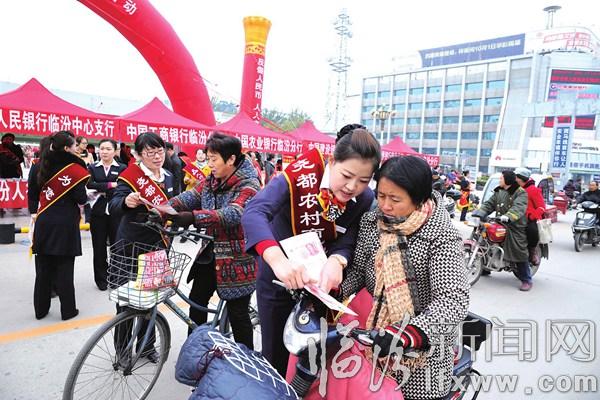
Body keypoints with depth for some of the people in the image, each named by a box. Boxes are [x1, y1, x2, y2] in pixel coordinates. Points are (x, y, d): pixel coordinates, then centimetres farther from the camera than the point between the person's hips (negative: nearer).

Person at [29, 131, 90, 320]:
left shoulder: (43, 166, 6)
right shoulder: (74, 169, -12)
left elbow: (33, 193, 12)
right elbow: (81, 199, -12)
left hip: (44, 222, 6)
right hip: (65, 224, -5)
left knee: (43, 268, 14)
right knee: (65, 269, 2)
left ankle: (40, 309, 23)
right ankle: (68, 310, 10)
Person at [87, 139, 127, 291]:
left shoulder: (122, 168, 4)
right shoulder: (92, 168, 9)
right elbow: (90, 185, -8)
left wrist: (101, 192, -11)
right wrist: (110, 185, -16)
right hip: (97, 213, 2)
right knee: (99, 247, 8)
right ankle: (101, 279, 21)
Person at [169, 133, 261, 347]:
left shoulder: (248, 186, -17)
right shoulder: (211, 180, 6)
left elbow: (233, 214, -33)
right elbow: (191, 196, -6)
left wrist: (194, 217, -43)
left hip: (236, 260, -7)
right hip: (211, 254, 7)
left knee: (237, 314, 5)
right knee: (196, 302, 14)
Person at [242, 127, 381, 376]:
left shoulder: (365, 200, -12)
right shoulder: (300, 176, -27)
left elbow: (348, 242, -17)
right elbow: (254, 213, -40)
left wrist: (336, 261, -41)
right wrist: (278, 259, -56)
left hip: (320, 282, 3)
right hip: (277, 280, -3)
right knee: (275, 356, 11)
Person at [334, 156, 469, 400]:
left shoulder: (442, 237, -21)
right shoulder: (371, 221, -4)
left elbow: (454, 300, -27)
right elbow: (357, 268, 1)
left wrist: (408, 333, -41)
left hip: (423, 344, -4)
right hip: (376, 332, 5)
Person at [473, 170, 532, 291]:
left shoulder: (520, 193, -8)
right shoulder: (498, 192, 14)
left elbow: (518, 207, -24)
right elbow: (489, 204, 9)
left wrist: (508, 216, -42)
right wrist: (478, 212, -10)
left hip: (515, 227, -7)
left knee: (520, 253, -6)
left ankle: (526, 280, 4)